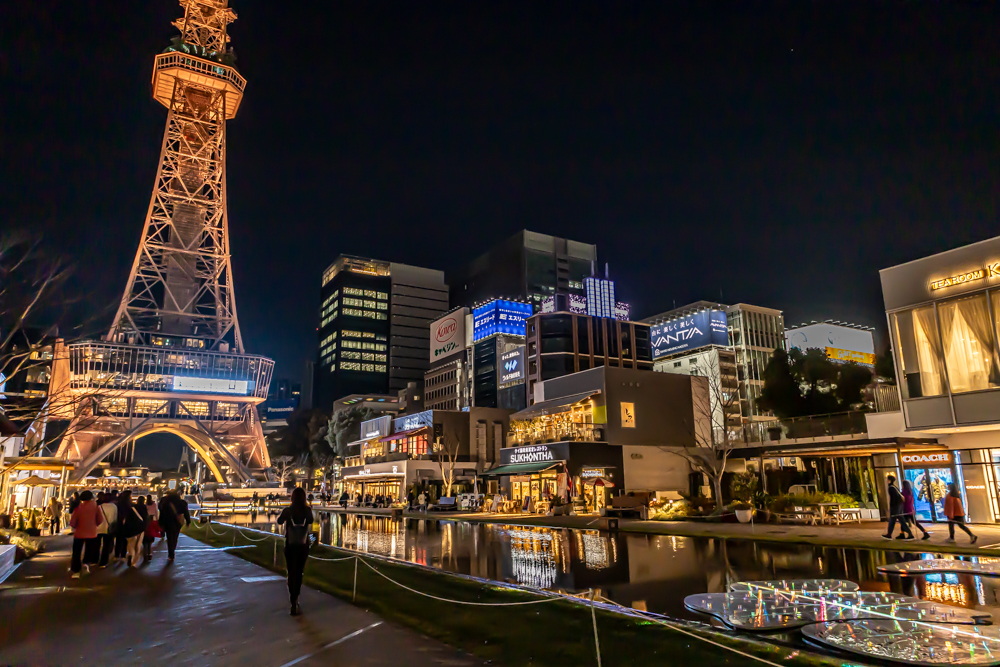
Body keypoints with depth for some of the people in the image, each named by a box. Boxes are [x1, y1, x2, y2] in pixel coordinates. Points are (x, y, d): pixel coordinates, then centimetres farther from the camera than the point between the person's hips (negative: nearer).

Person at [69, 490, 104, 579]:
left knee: (76, 553, 9)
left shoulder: (78, 507, -7)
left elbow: (72, 522, -6)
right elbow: (100, 519, -7)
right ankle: (85, 563, -5)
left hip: (79, 533, 0)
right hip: (92, 533, 0)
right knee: (89, 551, 17)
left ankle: (75, 571, 6)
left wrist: (77, 527, 15)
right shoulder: (95, 505, -7)